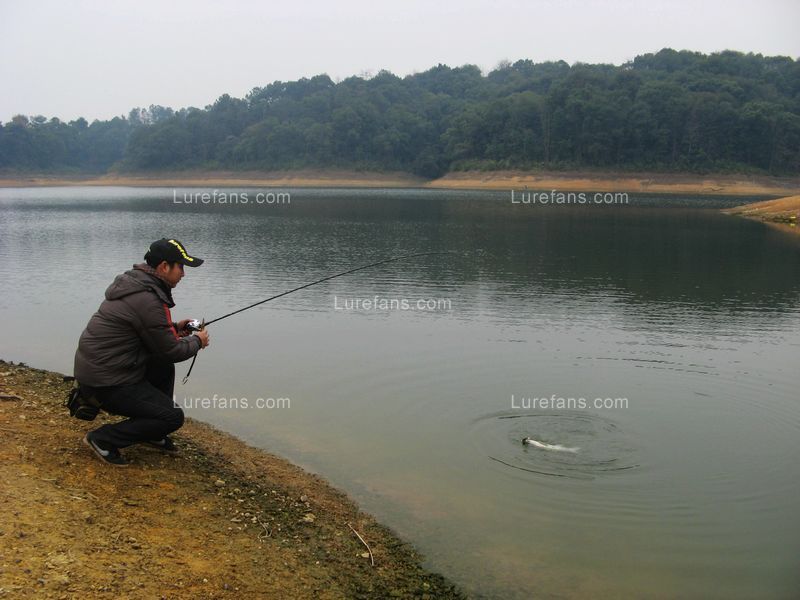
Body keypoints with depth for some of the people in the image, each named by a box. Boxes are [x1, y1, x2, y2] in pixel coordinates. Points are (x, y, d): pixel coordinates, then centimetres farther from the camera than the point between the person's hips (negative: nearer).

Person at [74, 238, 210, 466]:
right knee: (173, 417, -6)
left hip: (92, 367, 10)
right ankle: (103, 439, -2)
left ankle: (151, 431, 26)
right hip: (106, 383, -10)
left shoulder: (134, 282, 7)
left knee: (164, 367, 23)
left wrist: (174, 327, 12)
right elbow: (171, 351, -14)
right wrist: (197, 341, 4)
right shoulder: (148, 300, -23)